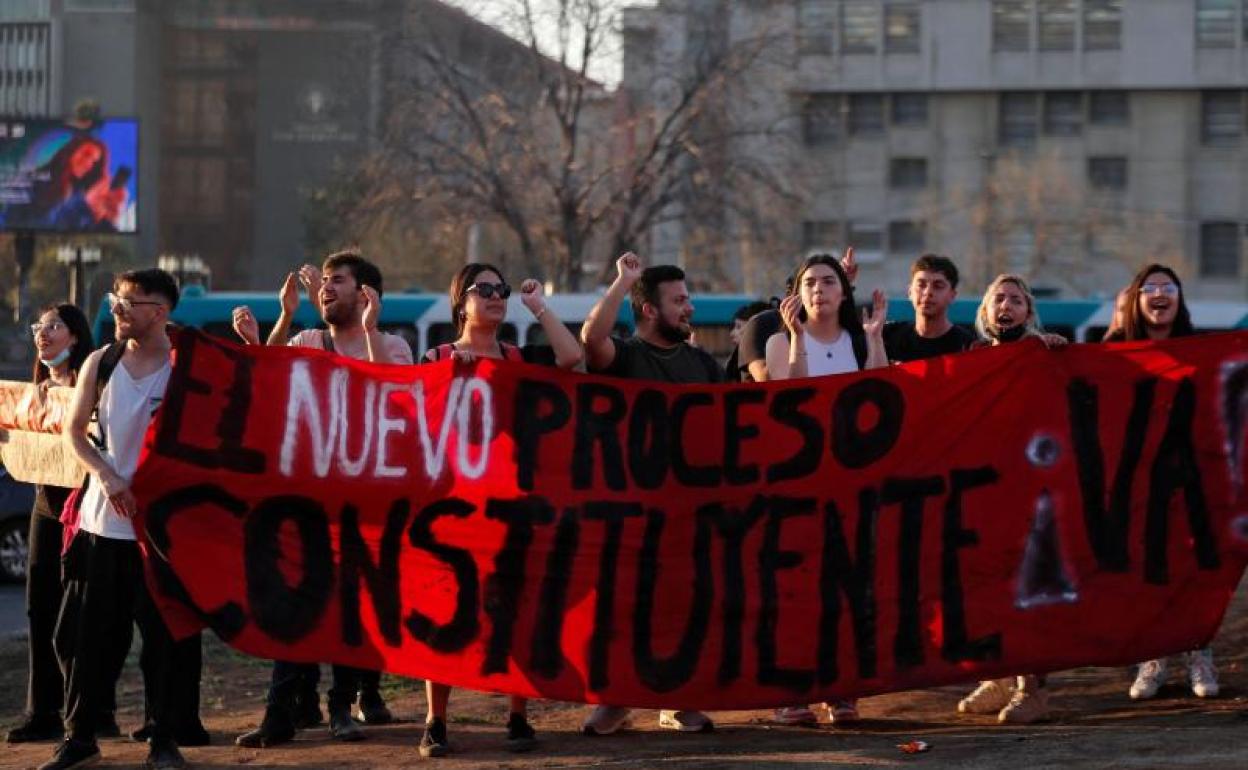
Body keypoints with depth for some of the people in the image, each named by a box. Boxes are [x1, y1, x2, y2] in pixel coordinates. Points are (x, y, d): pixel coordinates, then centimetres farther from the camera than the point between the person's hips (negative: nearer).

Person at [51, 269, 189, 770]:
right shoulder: (101, 363, 4)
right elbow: (75, 430, 10)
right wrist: (106, 475, -7)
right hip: (103, 519, 3)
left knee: (164, 637, 1)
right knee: (84, 635, 5)